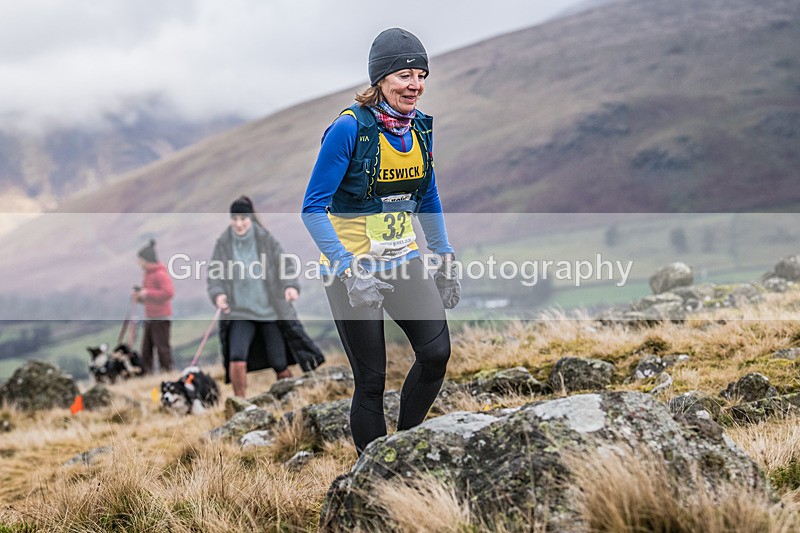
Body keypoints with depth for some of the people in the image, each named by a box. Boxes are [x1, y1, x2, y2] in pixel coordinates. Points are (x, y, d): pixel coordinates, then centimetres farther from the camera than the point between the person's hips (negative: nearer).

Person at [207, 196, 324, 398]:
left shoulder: (265, 239, -3)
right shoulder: (223, 244, -1)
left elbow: (285, 264, -3)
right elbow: (214, 275, 1)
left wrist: (290, 286, -23)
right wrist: (217, 294, -19)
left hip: (270, 311, 0)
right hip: (239, 313, 0)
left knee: (280, 364, 3)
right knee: (236, 360, -18)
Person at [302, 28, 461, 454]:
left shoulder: (420, 127, 2)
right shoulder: (349, 128, -17)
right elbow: (313, 208, -17)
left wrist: (446, 259, 11)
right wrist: (350, 271, -25)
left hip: (402, 258, 5)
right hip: (352, 264, -5)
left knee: (436, 352, -13)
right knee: (371, 380, -2)